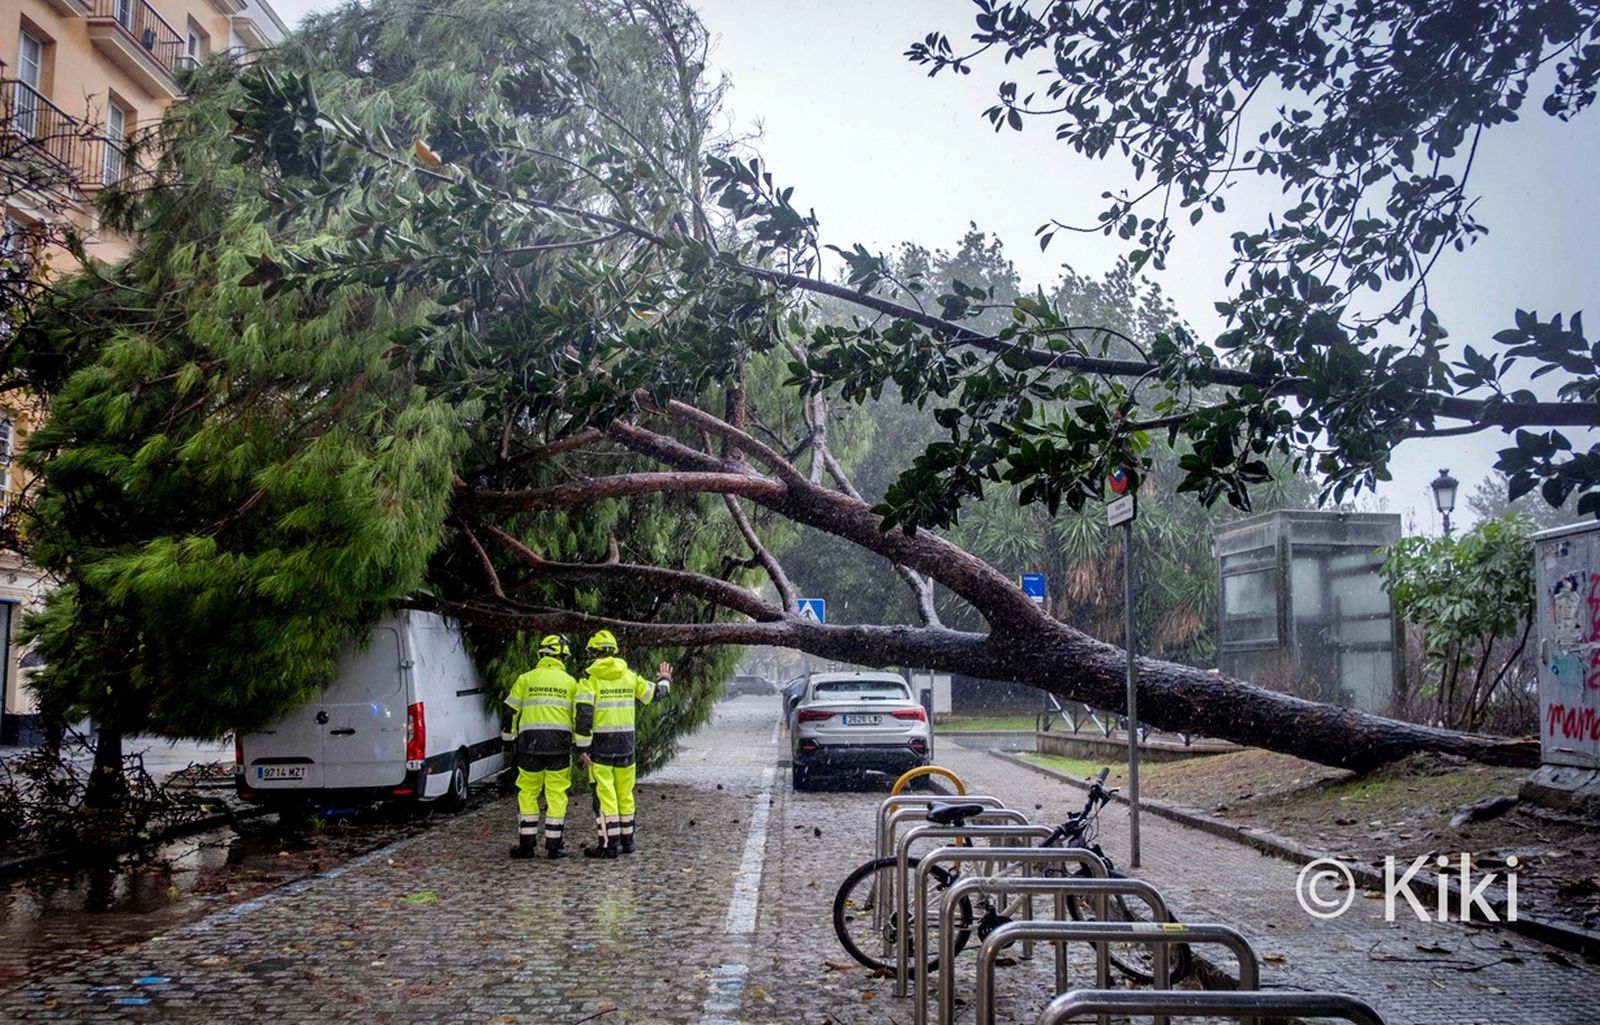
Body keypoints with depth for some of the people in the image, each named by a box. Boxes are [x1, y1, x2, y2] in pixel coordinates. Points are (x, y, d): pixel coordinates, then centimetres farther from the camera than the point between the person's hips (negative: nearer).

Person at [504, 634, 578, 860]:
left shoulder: (525, 679, 9)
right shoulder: (570, 682, 9)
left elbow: (511, 713, 9)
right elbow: (579, 716, 8)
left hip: (530, 741, 0)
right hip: (560, 743, 0)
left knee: (528, 793, 8)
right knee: (556, 794, 5)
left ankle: (527, 843, 8)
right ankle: (553, 845, 5)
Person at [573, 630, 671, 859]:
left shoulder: (590, 677, -8)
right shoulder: (629, 676, 6)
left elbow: (584, 714, -14)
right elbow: (654, 694, 18)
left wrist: (582, 747, -11)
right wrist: (665, 681, 40)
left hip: (600, 744, -5)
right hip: (626, 742, 5)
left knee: (604, 793, -3)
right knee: (625, 793, 13)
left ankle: (608, 844, -3)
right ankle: (627, 840, 21)